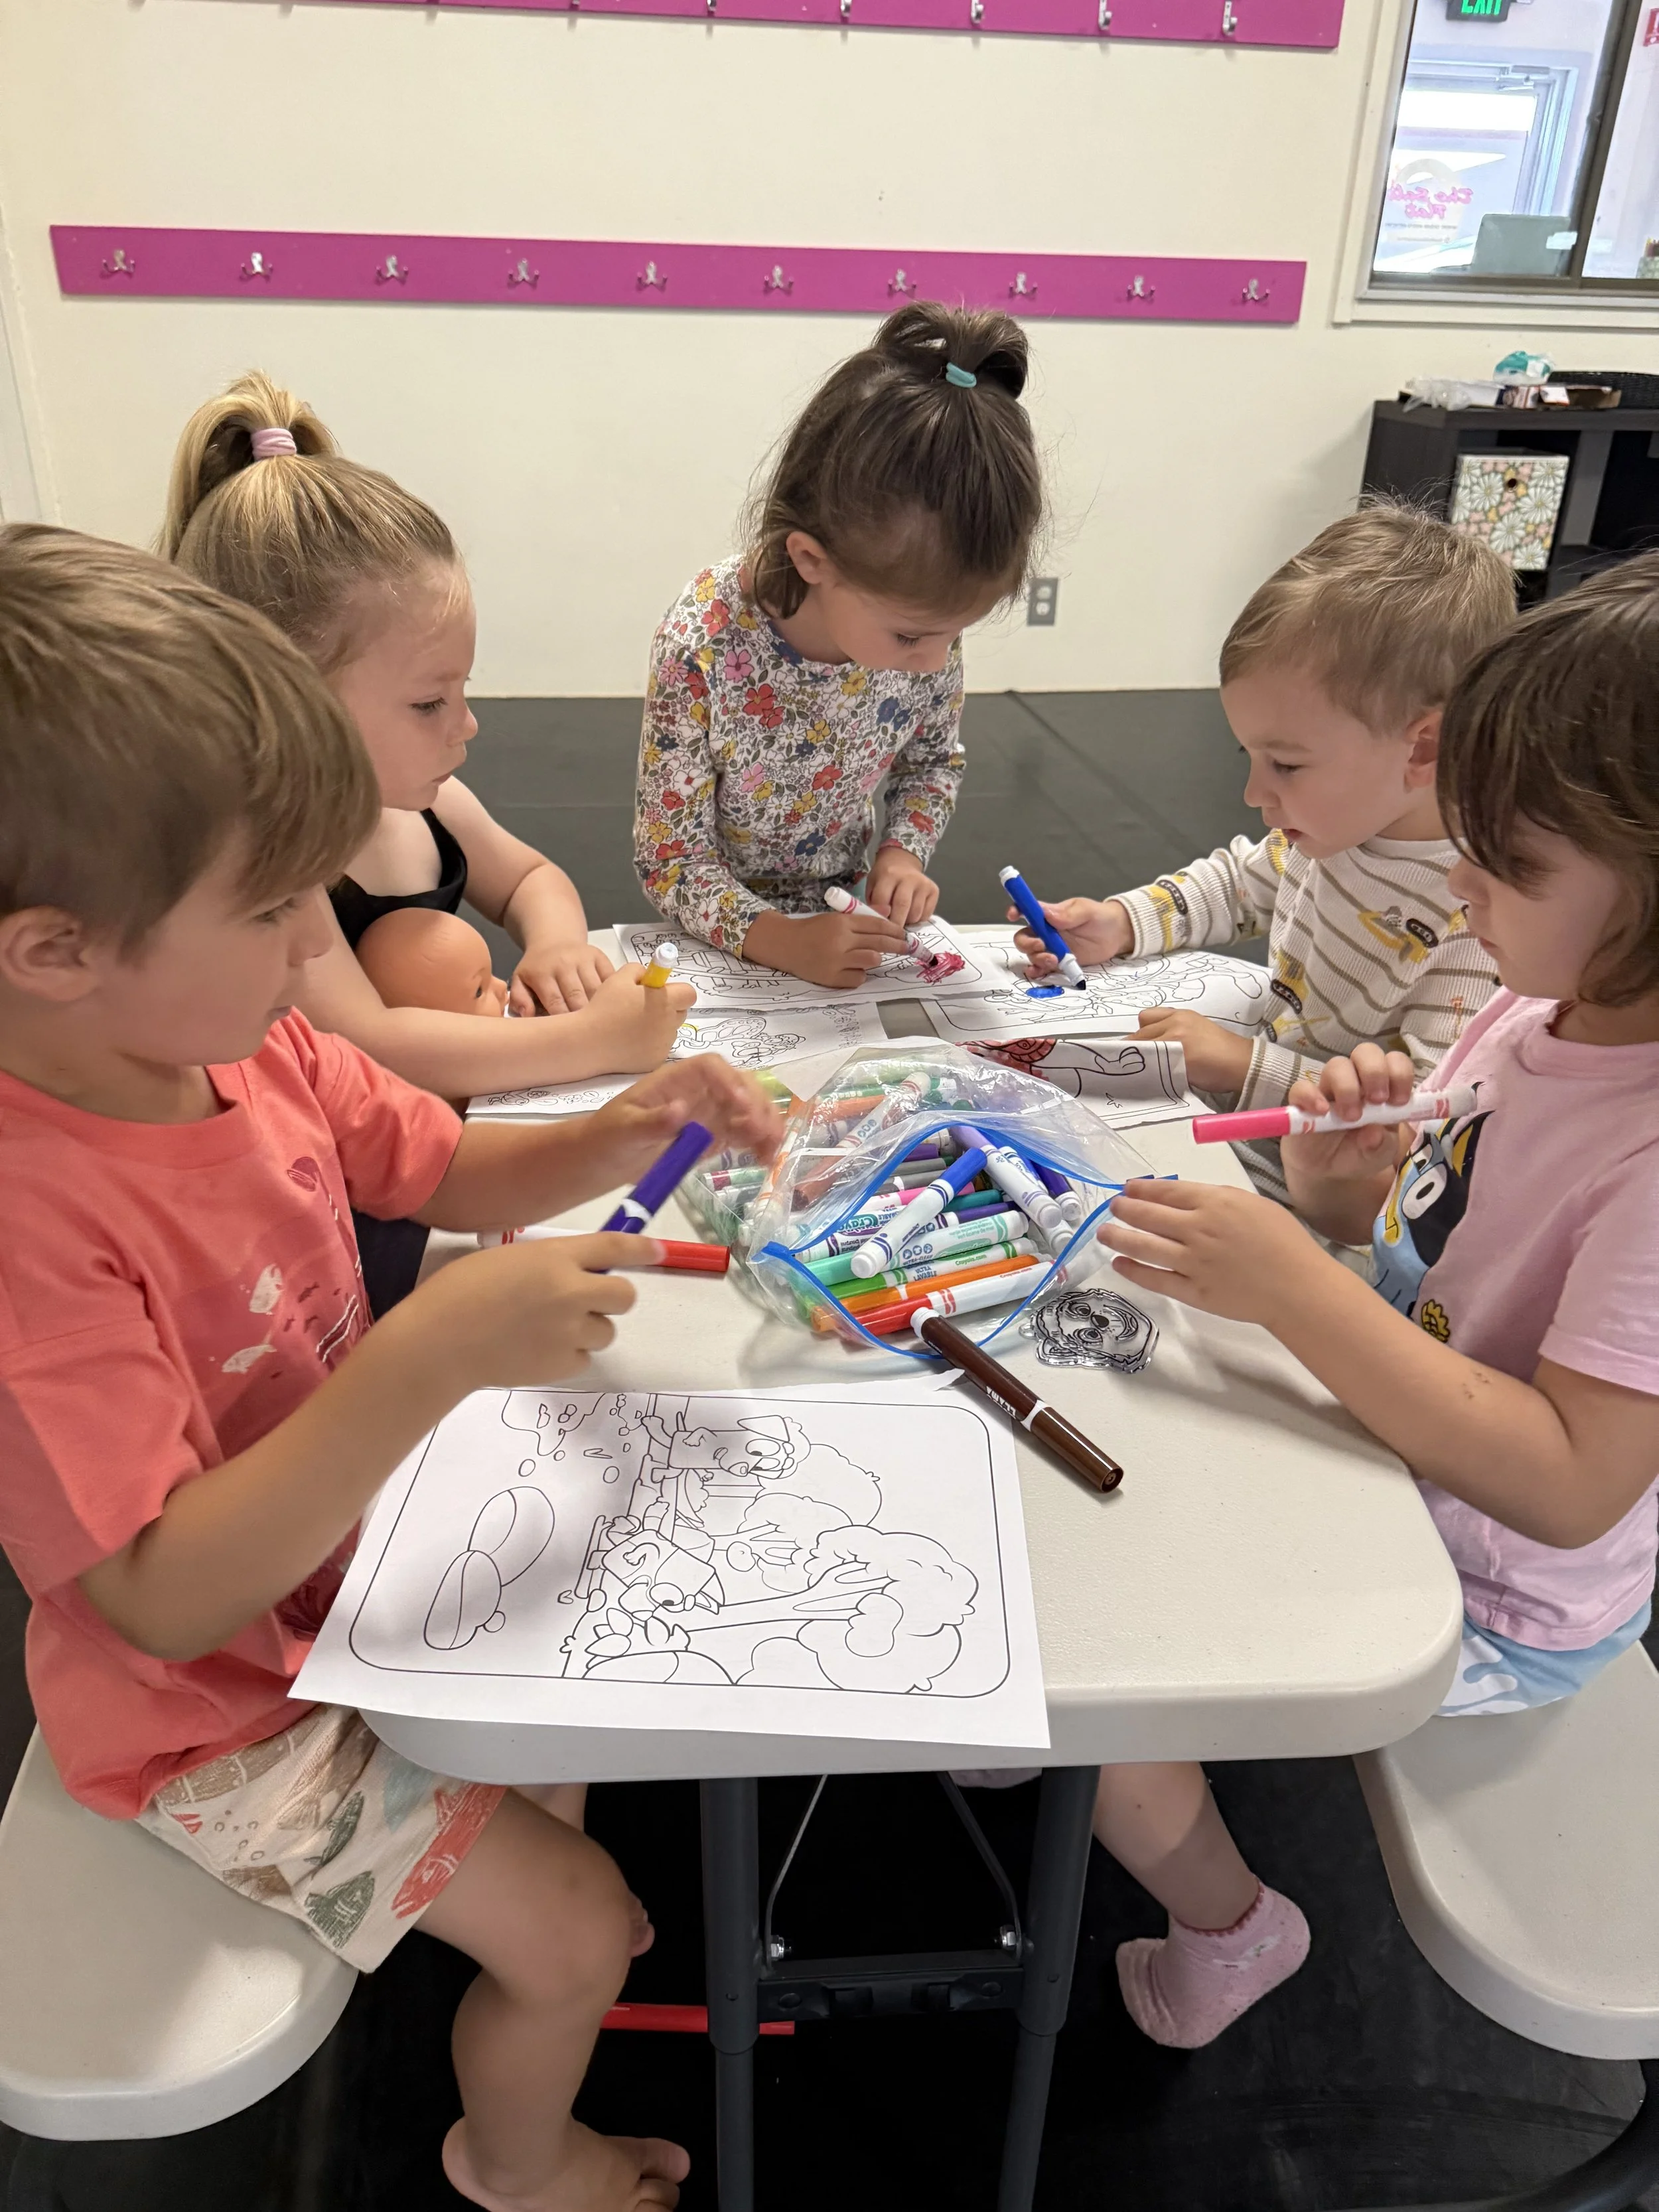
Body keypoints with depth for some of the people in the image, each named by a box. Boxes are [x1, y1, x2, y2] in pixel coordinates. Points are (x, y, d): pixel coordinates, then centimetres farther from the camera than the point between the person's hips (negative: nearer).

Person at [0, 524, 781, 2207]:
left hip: (356, 1543, 7)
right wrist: (433, 1356, -43)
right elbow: (167, 1598, -34)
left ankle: (559, 1962, 48)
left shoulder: (243, 1040, -14)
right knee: (570, 1934, 1)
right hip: (221, 1708, -7)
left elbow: (444, 1171, 1)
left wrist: (605, 1145, -19)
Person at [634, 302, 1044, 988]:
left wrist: (903, 851, -11)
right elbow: (670, 859, -19)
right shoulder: (703, 648, -27)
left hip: (853, 916, 3)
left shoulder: (922, 615, -13)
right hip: (728, 949, -2)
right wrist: (780, 939, -34)